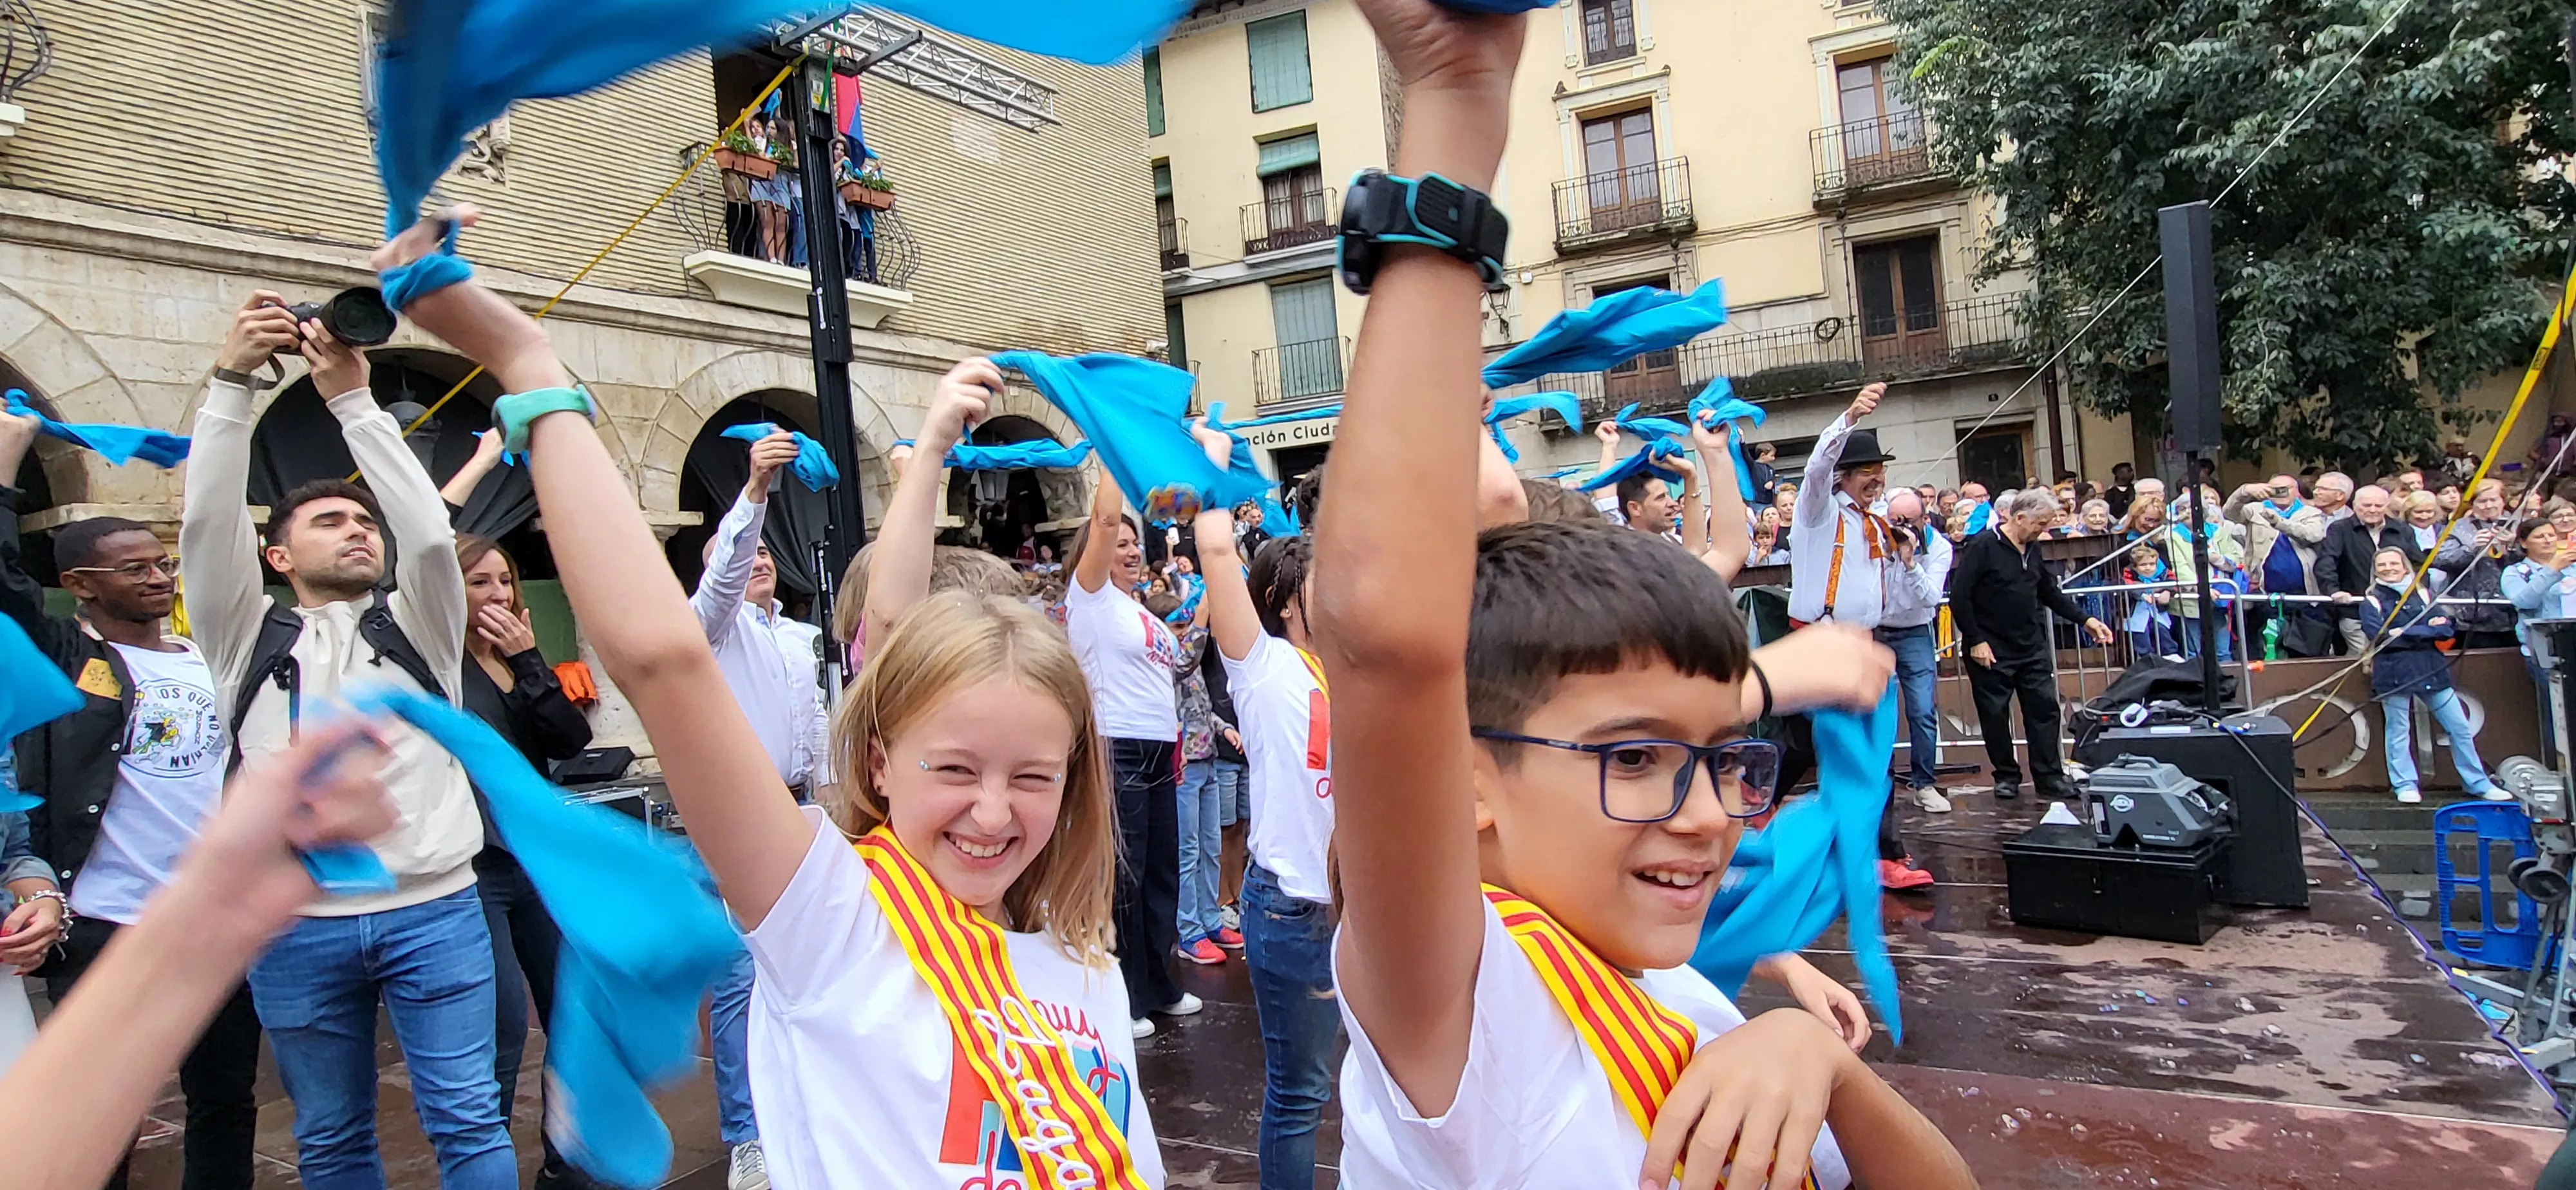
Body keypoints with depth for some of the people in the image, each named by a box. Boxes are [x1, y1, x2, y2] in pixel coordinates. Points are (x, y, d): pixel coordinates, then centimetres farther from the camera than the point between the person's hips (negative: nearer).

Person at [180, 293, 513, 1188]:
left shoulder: (416, 628, 11)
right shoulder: (249, 639, 12)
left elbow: (429, 533, -7)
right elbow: (206, 523, -3)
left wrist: (353, 399, -11)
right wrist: (231, 379, -11)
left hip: (434, 911, -1)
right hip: (298, 926, 1)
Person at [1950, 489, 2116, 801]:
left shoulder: (2032, 548, 9)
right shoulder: (1983, 547, -14)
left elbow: (2050, 592, 20)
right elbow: (1959, 596, -17)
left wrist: (2084, 619, 12)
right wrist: (1975, 640, -17)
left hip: (2032, 646, 6)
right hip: (1991, 650, -6)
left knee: (2044, 708, 3)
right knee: (1995, 714, 3)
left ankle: (2050, 777, 10)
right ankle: (2006, 776, 17)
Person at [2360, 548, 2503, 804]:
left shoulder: (2422, 595, 13)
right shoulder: (2372, 602, 3)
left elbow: (2445, 630, 2)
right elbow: (2380, 636, -14)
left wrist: (2403, 633, -13)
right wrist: (2427, 629, -10)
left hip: (2431, 669, 4)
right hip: (2394, 673, -3)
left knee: (2460, 728, 6)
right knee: (2398, 731, 0)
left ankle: (2478, 784, 16)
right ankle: (2406, 786, 10)